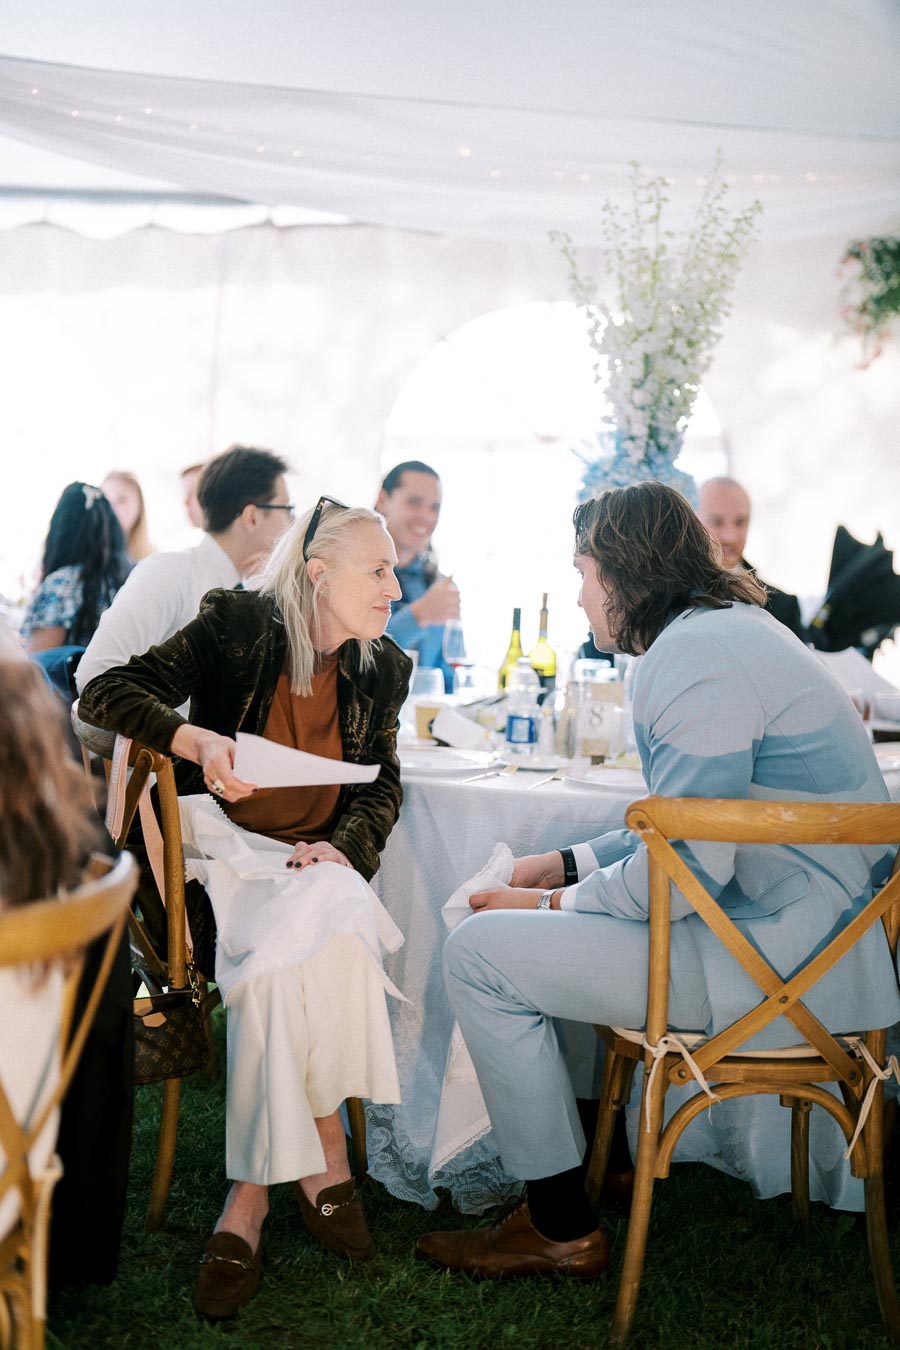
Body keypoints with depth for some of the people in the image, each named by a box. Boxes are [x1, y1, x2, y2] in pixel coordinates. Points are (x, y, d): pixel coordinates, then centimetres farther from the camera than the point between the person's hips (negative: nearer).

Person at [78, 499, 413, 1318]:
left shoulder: (381, 668, 8)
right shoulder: (235, 626, -5)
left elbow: (381, 785, 15)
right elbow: (105, 694, -10)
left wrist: (342, 845, -6)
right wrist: (194, 739, -28)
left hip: (317, 860, 3)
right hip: (222, 843, -3)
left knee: (328, 922, -32)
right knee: (284, 952, -35)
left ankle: (253, 1195, -26)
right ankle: (325, 1155, -22)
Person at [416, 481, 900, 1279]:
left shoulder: (693, 658, -18)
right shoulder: (729, 628, 16)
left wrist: (553, 902, -7)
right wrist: (565, 865, 15)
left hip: (783, 960, -11)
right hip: (810, 927, 11)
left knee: (479, 951, -10)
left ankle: (563, 1231, 3)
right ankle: (597, 1147, 26)